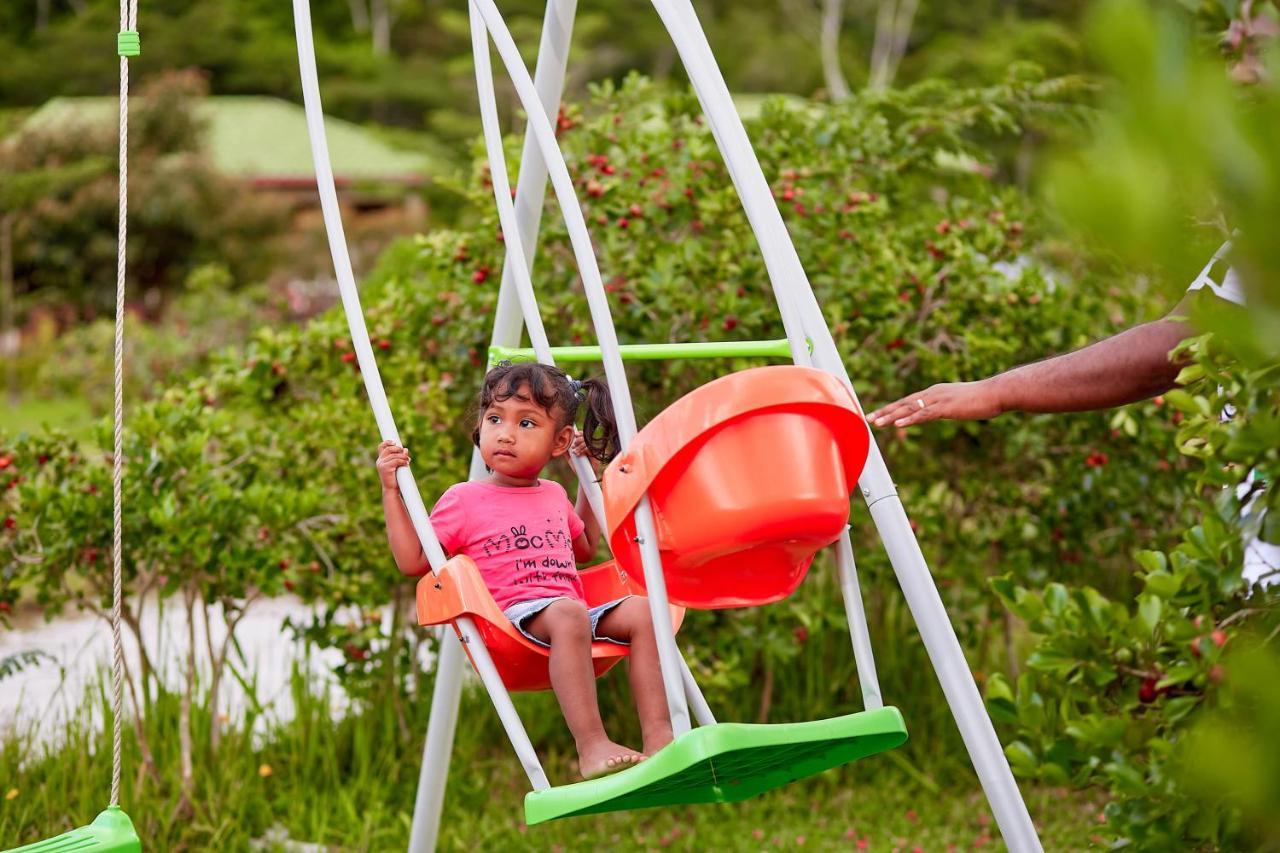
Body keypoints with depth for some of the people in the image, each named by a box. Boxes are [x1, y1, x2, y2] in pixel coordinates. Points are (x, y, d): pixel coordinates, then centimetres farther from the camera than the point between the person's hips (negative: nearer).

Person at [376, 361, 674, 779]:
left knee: (641, 610, -18)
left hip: (575, 611, 6)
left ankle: (658, 737, -25)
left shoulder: (553, 495, 25)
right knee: (568, 613, -38)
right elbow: (413, 560, 3)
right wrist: (391, 492, -1)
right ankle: (592, 747, -44)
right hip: (512, 615, -6)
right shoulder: (464, 500, 8)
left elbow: (586, 548, 43)